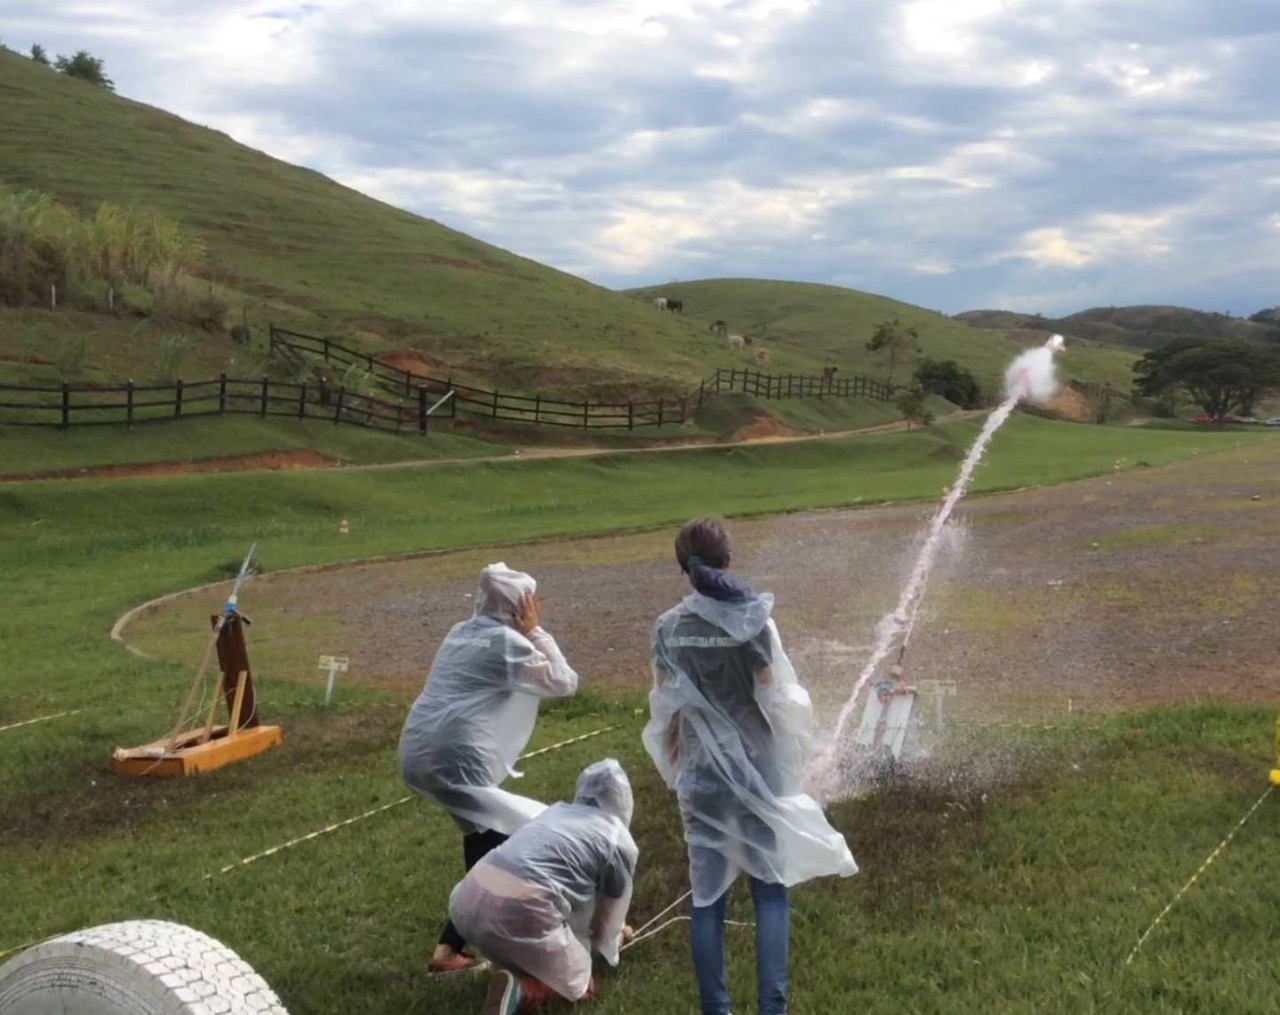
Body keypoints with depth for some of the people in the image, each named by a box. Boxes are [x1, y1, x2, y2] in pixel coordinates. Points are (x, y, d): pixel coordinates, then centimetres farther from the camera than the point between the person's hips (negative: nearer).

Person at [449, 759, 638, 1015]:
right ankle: (519, 990, -11)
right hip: (519, 911, -7)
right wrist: (612, 941, 45)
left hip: (468, 899, 7)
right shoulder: (620, 842, 10)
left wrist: (613, 928, 56)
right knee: (579, 986, 15)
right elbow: (607, 918, 21)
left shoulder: (556, 811, 27)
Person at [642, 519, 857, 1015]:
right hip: (757, 770, -2)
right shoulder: (753, 620, -12)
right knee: (770, 891, 8)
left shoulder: (668, 628, -3)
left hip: (701, 776, 2)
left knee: (707, 895, 9)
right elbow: (775, 701, -9)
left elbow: (665, 711, 2)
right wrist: (789, 760, 7)